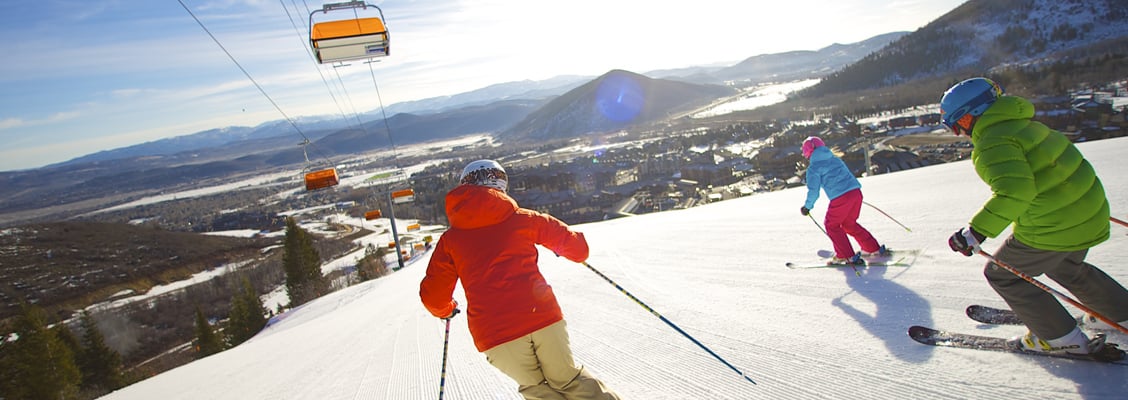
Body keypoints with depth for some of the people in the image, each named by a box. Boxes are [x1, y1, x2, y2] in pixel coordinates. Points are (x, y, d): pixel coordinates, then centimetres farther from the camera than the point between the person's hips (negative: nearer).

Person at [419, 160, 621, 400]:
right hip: (543, 317, 0)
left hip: (493, 334, 0)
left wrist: (446, 310, 34)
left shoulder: (449, 240, 10)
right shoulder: (522, 219, 8)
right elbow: (576, 247, 12)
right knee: (568, 380, 21)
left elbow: (433, 296, 11)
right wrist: (564, 250, 37)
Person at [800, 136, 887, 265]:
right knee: (849, 223, 25)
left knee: (832, 225, 11)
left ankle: (847, 256, 6)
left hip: (840, 198, -7)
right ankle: (874, 248, 29)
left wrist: (807, 207, 13)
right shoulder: (835, 159, 21)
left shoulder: (813, 168, 0)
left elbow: (813, 191, -2)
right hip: (856, 191, 7)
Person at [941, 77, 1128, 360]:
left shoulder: (992, 143, -22)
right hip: (1089, 212, 10)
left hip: (1054, 226, -9)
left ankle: (1063, 338, 14)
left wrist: (977, 231, -36)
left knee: (1002, 275, 8)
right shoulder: (1019, 123, 7)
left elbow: (1014, 190, -35)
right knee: (1066, 267, 34)